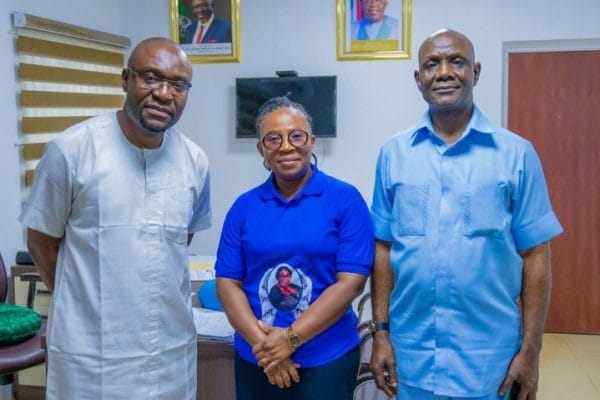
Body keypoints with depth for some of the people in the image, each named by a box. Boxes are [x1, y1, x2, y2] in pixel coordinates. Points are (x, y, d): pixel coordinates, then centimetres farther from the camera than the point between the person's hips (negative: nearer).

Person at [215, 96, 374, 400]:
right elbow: (227, 282, 0)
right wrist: (261, 343, -12)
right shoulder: (243, 207, 2)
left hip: (327, 361, -2)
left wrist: (292, 338, -15)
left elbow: (351, 282, -11)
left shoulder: (346, 199, -6)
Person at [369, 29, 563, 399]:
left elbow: (535, 254, -3)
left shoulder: (516, 153, -4)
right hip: (411, 353, 2)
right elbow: (384, 247, 3)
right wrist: (381, 330, 1)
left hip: (488, 355, -1)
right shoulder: (394, 153, 1)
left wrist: (531, 348, -4)